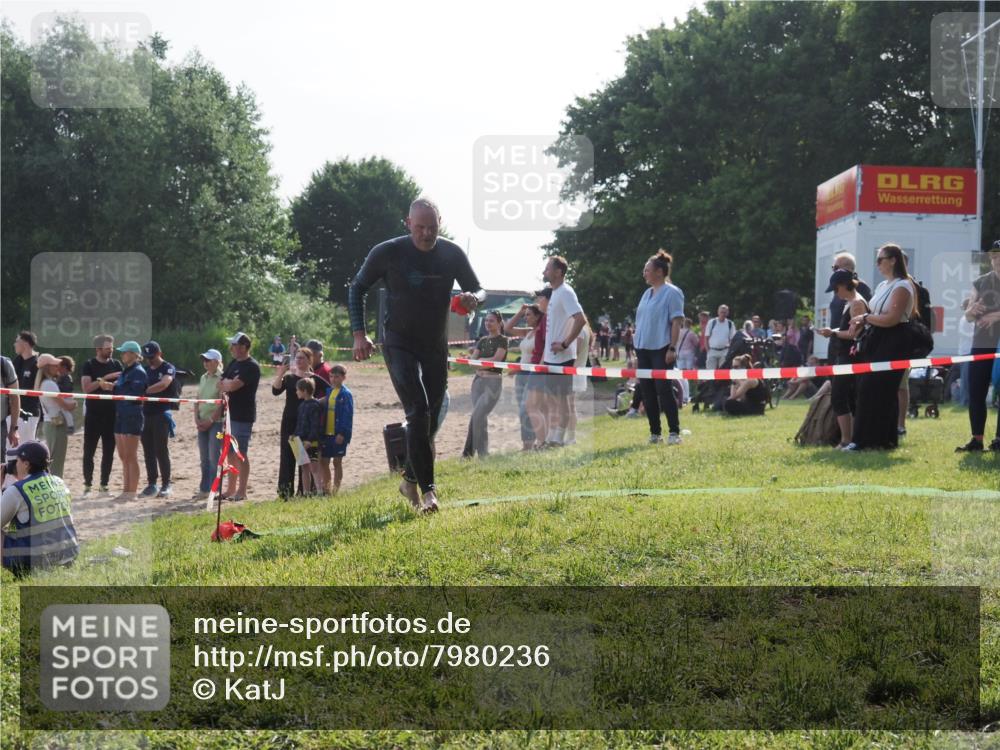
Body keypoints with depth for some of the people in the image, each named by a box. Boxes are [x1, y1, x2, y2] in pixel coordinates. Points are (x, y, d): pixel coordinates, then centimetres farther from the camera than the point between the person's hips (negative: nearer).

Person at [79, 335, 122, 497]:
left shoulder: (116, 365, 9)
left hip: (111, 415, 3)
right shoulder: (89, 365, -3)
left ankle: (104, 485, 13)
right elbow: (86, 388, -14)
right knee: (89, 451, -1)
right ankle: (88, 486, 5)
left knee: (109, 452, 5)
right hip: (93, 415, -3)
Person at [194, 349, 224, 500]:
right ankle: (204, 489, 16)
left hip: (216, 422, -7)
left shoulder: (221, 378, -9)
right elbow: (197, 400, 15)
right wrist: (197, 419, 2)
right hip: (203, 423, 7)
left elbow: (221, 404, -14)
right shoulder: (203, 378, 13)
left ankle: (213, 489, -2)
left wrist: (210, 421, -14)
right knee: (204, 458, 10)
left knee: (214, 458, -7)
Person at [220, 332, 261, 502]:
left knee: (241, 453, -6)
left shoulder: (251, 366, -13)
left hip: (243, 416, -9)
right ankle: (231, 490, 19)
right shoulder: (233, 363, 14)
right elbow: (221, 385, 14)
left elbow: (233, 385, -22)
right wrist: (229, 384, -6)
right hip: (230, 413, 9)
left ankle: (241, 492, -2)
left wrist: (226, 383, -2)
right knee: (230, 452, 12)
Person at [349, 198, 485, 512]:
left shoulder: (452, 254, -4)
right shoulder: (387, 253, -12)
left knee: (430, 420, 10)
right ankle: (428, 489, -23)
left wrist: (474, 298, -19)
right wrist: (359, 334, -8)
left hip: (436, 348, 4)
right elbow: (357, 288, 2)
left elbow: (478, 289, 7)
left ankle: (410, 480, 32)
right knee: (418, 412, -21)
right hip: (400, 346, -4)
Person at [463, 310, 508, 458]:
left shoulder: (503, 340, -1)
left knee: (477, 416, -15)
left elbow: (496, 359, -12)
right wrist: (483, 365, -13)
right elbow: (473, 359, 7)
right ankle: (483, 453, 8)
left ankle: (469, 450, -8)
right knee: (481, 418, 4)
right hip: (479, 380, 6)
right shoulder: (482, 341, 17)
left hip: (493, 381, -6)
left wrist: (479, 360, -2)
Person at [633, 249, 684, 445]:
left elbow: (677, 322, -12)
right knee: (647, 392, 7)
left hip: (661, 349, -8)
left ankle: (674, 432, -4)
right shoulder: (647, 293, 15)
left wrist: (672, 348, -18)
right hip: (643, 348, 8)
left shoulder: (672, 293, -8)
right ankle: (655, 432, 14)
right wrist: (636, 345, 14)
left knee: (664, 390, -9)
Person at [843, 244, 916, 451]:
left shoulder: (902, 287, -10)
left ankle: (863, 439, -8)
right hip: (875, 342, 9)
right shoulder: (882, 286, 18)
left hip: (891, 345, -9)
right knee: (867, 389, 6)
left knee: (872, 390, -10)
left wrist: (865, 317, -9)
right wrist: (860, 323, -1)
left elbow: (891, 319, -19)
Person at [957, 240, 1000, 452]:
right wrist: (973, 310, -10)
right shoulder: (980, 283, 11)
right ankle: (977, 439, 6)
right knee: (975, 393, 1)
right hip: (981, 346, 4)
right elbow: (968, 316, 12)